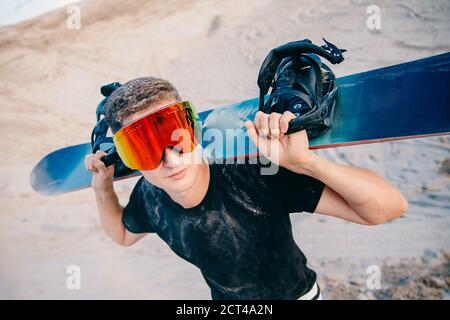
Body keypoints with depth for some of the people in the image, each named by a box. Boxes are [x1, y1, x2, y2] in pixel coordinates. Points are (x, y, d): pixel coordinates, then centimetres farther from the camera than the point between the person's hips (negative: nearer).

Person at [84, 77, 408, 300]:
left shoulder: (255, 173, -37)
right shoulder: (148, 196, -21)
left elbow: (391, 206, -38)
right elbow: (123, 234, 4)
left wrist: (304, 161, -52)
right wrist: (103, 189, -13)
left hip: (297, 293, -3)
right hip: (224, 298, 3)